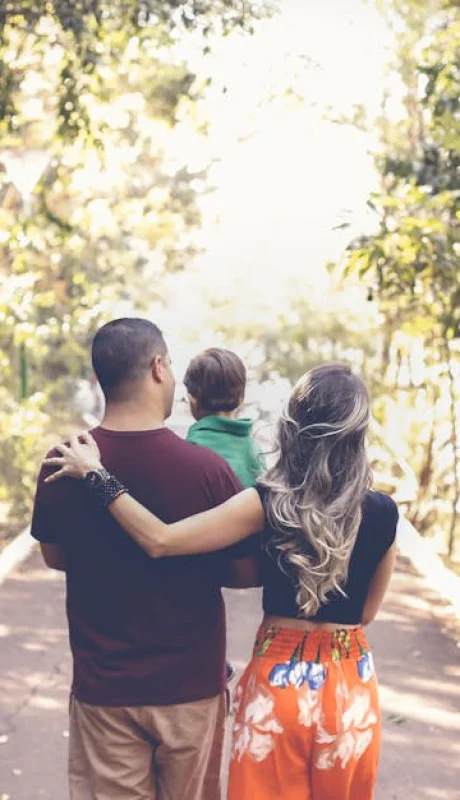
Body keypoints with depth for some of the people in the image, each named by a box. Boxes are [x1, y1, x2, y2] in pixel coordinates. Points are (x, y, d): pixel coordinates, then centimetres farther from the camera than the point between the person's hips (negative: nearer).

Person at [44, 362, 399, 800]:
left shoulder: (268, 503, -15)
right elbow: (366, 611, 3)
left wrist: (95, 475, -12)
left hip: (279, 678, -1)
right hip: (351, 685, 2)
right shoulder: (383, 512, -10)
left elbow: (160, 540, -19)